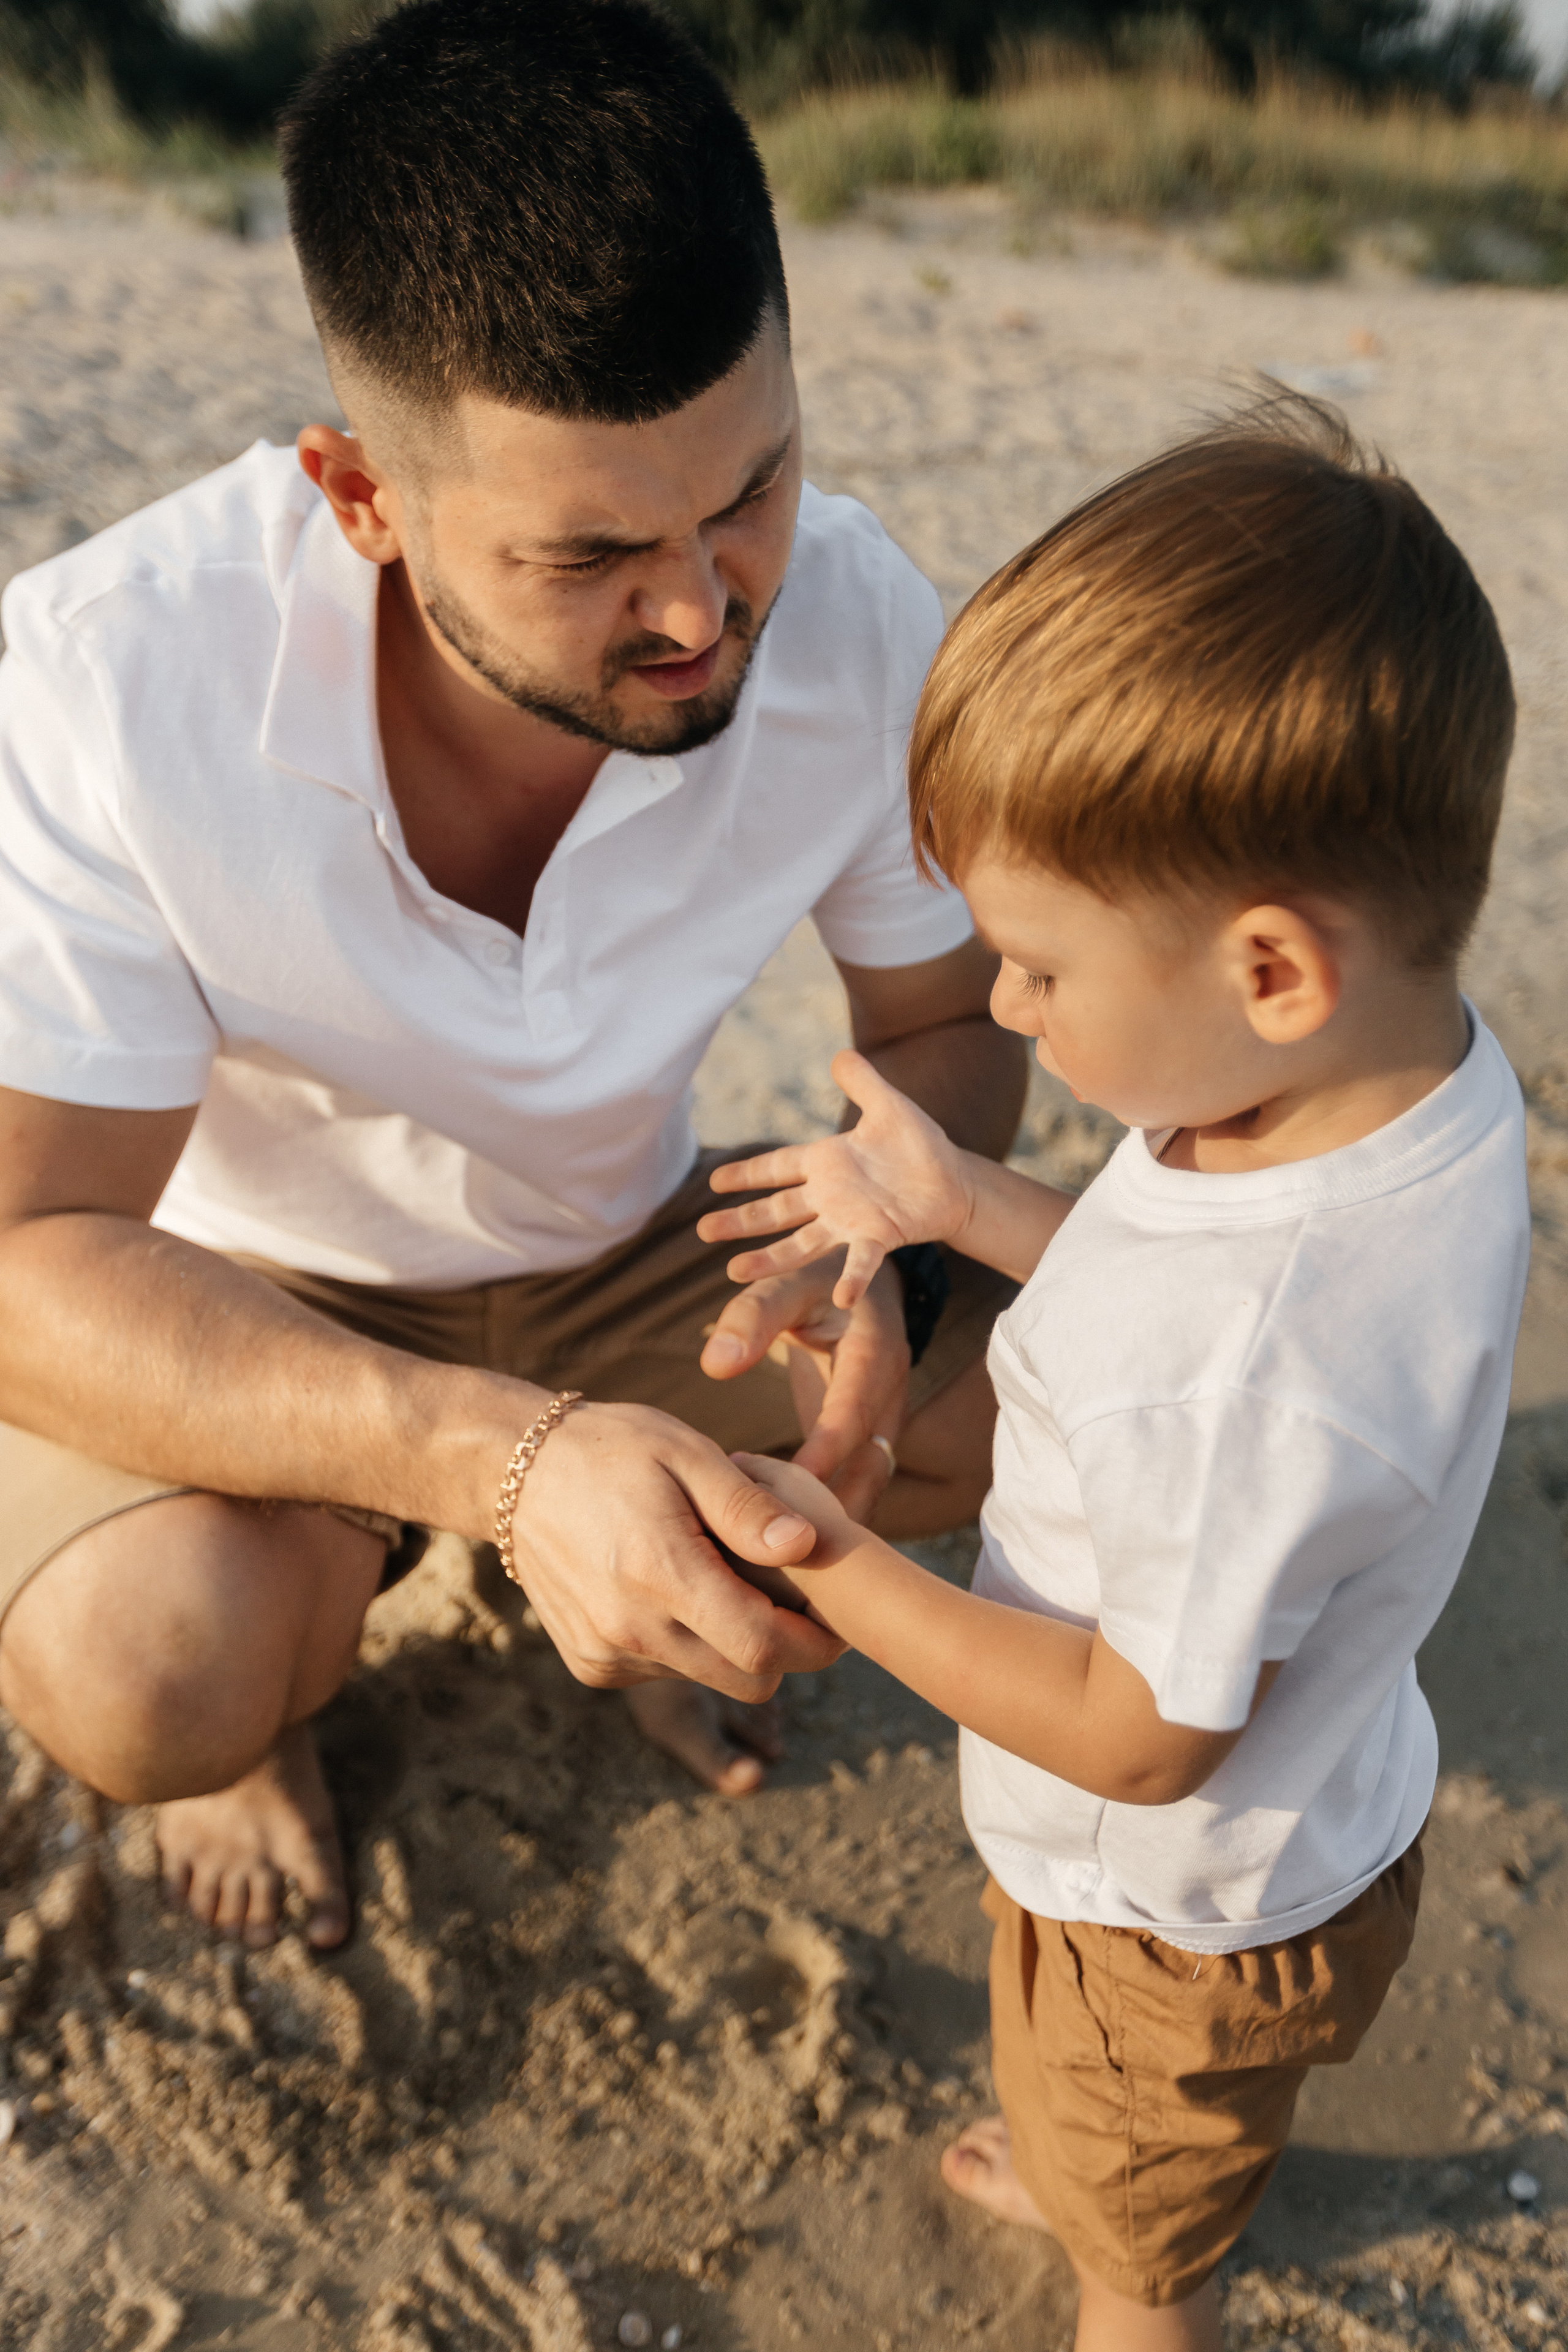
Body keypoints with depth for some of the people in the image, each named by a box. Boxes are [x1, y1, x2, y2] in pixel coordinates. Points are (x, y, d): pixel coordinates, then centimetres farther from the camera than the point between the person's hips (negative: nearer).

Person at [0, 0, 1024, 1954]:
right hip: (232, 1299, -3)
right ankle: (267, 1691, 10)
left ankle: (633, 1591, 15)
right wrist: (503, 1457, -46)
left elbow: (944, 1022, -6)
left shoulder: (856, 624, -23)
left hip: (618, 1259, 4)